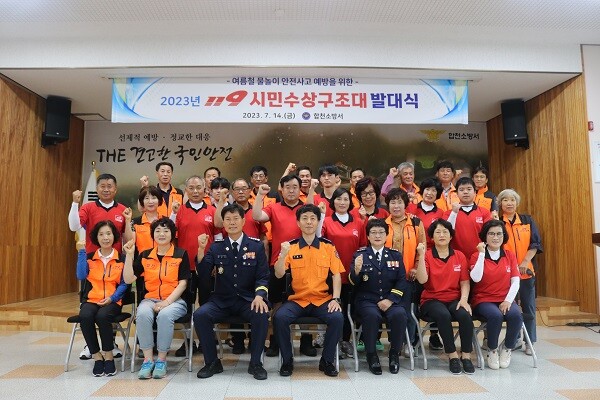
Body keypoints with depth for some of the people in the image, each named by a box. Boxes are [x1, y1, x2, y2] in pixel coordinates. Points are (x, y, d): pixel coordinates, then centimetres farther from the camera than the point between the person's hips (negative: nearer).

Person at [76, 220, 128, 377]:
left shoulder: (122, 258, 5)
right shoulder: (89, 257, 11)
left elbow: (124, 283, 1)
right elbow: (81, 276, -7)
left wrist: (112, 298, -13)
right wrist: (81, 251, -7)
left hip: (112, 301, -2)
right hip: (91, 299, 2)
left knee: (102, 316, -33)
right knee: (85, 316, -30)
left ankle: (108, 356, -11)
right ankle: (97, 356, -12)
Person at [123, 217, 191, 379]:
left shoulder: (181, 254, 3)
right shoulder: (144, 255, 11)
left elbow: (183, 283, -4)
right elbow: (128, 279, 5)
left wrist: (166, 302, -16)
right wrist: (129, 255, -4)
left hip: (174, 300, -2)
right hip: (150, 299, 3)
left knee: (165, 315, -34)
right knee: (143, 314, -31)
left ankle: (161, 360, -17)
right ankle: (148, 360, -19)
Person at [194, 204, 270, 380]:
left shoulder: (256, 246, 3)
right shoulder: (216, 247, 7)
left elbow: (262, 276, 0)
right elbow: (203, 275, -2)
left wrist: (259, 296, -20)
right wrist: (201, 249, -15)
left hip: (248, 300, -2)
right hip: (221, 300, 2)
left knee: (262, 315, -31)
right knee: (200, 315, -24)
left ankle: (255, 363, -8)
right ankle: (212, 362, -3)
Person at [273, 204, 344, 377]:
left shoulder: (328, 246, 5)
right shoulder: (290, 246, 2)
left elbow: (336, 275, 2)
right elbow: (279, 275, -5)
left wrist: (336, 298, -11)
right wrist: (283, 255, -23)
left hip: (323, 300, 0)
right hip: (297, 300, 0)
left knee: (337, 318, -27)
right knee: (280, 317, -27)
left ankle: (326, 361, -2)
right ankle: (287, 361, -3)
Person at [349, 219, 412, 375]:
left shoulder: (396, 255, 11)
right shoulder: (360, 254, 5)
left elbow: (402, 281, 4)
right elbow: (354, 282, -2)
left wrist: (390, 300, -11)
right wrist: (357, 271, -25)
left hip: (391, 300, 2)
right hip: (367, 300, -2)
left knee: (399, 314, -29)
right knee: (372, 315, -33)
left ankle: (394, 354, -5)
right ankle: (371, 355, -10)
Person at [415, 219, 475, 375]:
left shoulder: (459, 256, 9)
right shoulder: (427, 256, -1)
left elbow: (465, 282, 6)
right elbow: (422, 280, -15)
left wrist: (464, 299, -11)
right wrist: (421, 256, -22)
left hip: (454, 299, 3)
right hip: (432, 300, -2)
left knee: (465, 315, -29)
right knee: (444, 315, -33)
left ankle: (466, 355, -12)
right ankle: (452, 355, -17)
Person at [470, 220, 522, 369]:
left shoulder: (510, 256, 10)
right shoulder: (477, 256, 1)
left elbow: (515, 281, 2)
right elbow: (476, 278, -17)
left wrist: (508, 300, -14)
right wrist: (482, 253, -16)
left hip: (504, 300, 3)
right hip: (483, 300, -2)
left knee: (516, 315, -29)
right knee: (495, 316, -33)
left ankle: (506, 349, -2)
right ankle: (492, 350, -6)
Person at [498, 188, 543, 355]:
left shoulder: (527, 221, 7)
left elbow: (535, 244, 2)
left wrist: (525, 262, -11)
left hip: (527, 270, 2)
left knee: (529, 308, 6)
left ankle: (529, 342, 17)